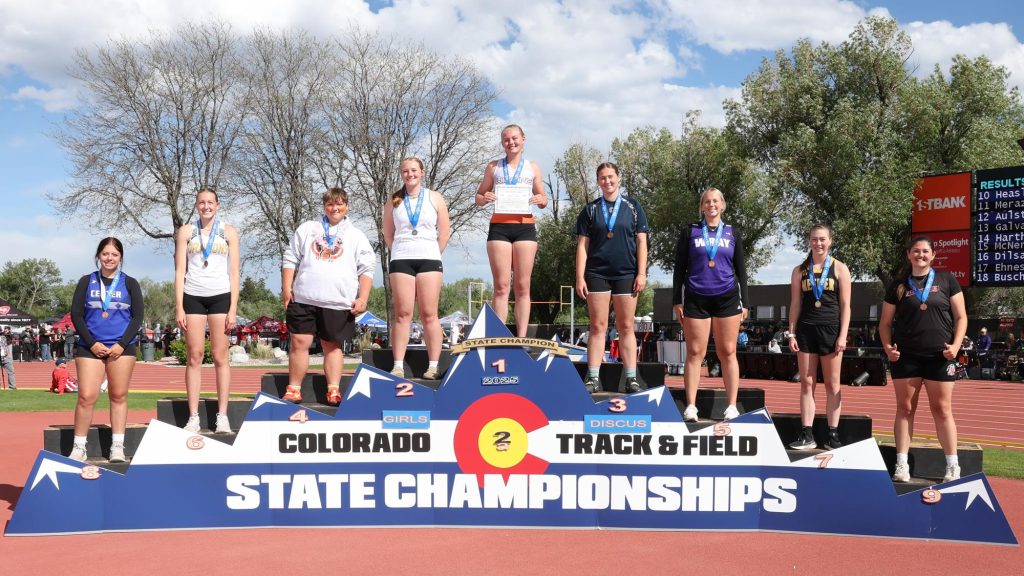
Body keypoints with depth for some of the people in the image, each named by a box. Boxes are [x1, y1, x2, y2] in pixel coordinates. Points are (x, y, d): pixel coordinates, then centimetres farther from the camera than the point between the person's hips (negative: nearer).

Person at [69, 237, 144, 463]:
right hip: (90, 347, 0)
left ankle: (117, 447, 8)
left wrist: (122, 345, -9)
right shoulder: (87, 281, 9)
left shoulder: (129, 283, 7)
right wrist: (91, 343, -7)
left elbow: (138, 317, 3)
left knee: (118, 396, 2)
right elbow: (76, 315, 5)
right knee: (86, 396, -7)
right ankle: (79, 448, 0)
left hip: (121, 347, 0)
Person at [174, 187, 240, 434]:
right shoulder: (186, 231, 9)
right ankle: (193, 417, 2)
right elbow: (180, 271, 6)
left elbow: (234, 272, 5)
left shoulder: (228, 232, 8)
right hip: (193, 296, 1)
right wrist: (179, 307, -2)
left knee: (220, 356, -1)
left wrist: (233, 308, -3)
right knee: (194, 356, 0)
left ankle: (222, 416, 1)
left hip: (220, 296, -1)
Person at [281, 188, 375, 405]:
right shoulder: (307, 228, 13)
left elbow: (366, 270, 6)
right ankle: (293, 389, 6)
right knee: (299, 342, -1)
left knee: (333, 346, 5)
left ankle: (333, 391, 9)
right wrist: (286, 287, 1)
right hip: (303, 298, 1)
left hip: (338, 303, -1)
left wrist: (362, 298, -4)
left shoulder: (356, 236, 10)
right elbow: (290, 259, 12)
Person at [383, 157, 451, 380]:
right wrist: (400, 252, 9)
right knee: (402, 314, -1)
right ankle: (398, 366, -1)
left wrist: (433, 253, 5)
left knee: (429, 315, -3)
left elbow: (445, 231, 7)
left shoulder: (435, 198, 7)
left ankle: (433, 366, -2)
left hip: (429, 260, -1)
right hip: (401, 261, 1)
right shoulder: (394, 201, 11)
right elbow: (388, 233, 16)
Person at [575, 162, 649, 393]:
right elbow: (582, 245, 5)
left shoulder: (632, 207, 8)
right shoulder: (590, 210, 9)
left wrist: (641, 274, -4)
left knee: (626, 327, 2)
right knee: (597, 326, 0)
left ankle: (631, 379, 4)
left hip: (626, 274, 0)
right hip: (596, 274, 0)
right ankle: (593, 378, 3)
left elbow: (641, 242, 5)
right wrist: (580, 277, -3)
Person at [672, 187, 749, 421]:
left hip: (727, 299, 1)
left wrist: (744, 302, 5)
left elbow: (740, 269, 12)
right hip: (696, 299, 0)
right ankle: (691, 406, 1)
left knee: (728, 352, 1)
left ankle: (732, 406, 3)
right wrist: (677, 300, 0)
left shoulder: (733, 233, 11)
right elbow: (679, 267, 7)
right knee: (695, 352, -1)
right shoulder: (690, 232, 8)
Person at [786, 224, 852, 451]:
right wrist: (792, 333, 2)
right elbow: (795, 304, 10)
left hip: (831, 329, -2)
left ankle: (833, 435, 5)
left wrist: (843, 335, -7)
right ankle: (807, 435, 3)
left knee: (832, 384, 2)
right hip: (806, 330, 2)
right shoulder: (799, 271, 10)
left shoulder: (840, 269, 4)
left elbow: (845, 305, 1)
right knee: (807, 383, 2)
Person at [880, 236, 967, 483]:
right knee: (905, 409, 3)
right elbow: (885, 323, 9)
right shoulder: (898, 285, 7)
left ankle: (952, 466, 11)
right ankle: (902, 465, 7)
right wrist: (887, 346, -8)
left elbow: (960, 316, 4)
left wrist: (956, 345, -10)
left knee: (942, 410, 3)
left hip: (939, 356, -1)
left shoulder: (946, 280, 5)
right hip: (905, 357, 1)